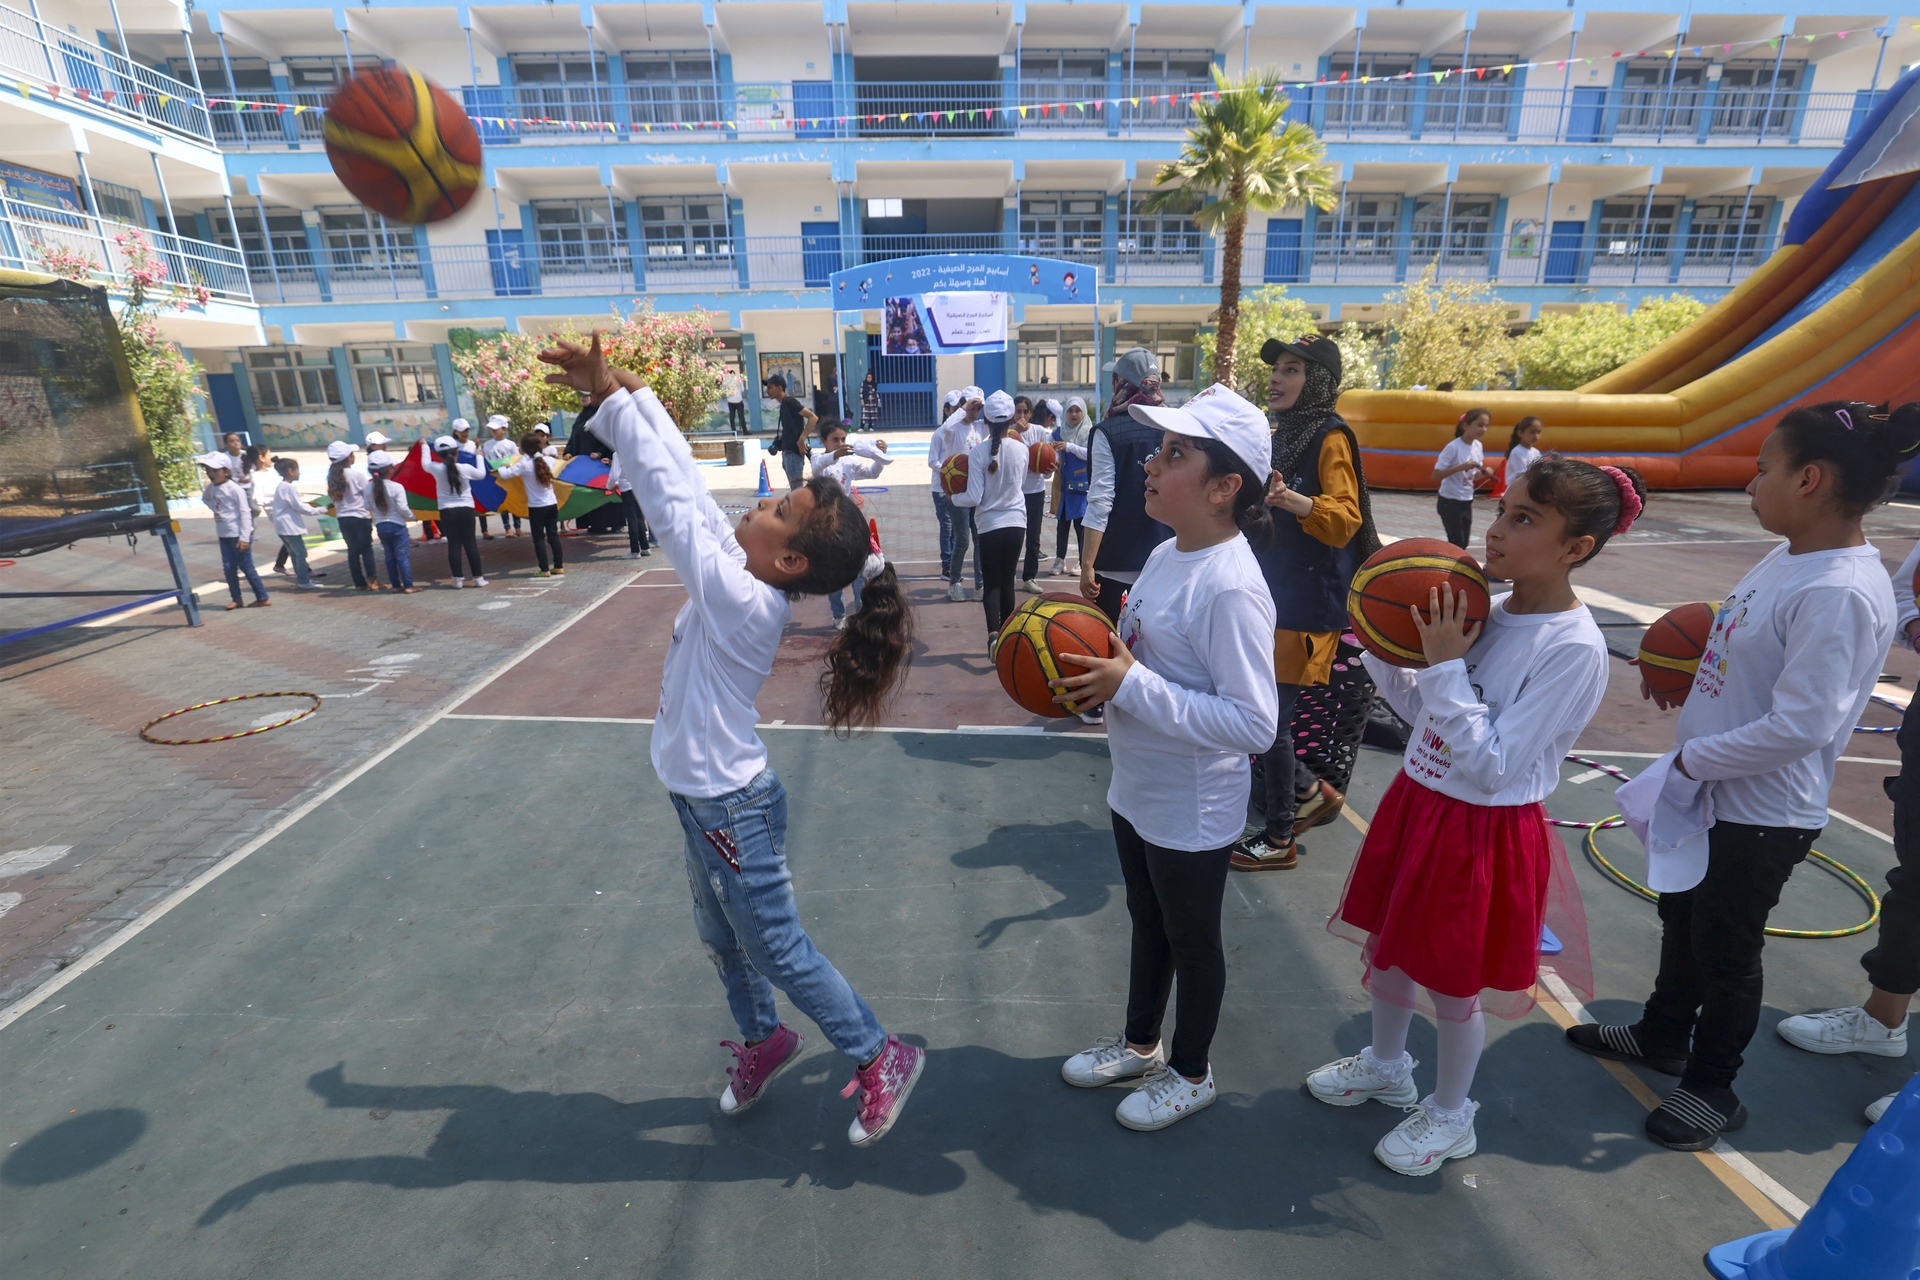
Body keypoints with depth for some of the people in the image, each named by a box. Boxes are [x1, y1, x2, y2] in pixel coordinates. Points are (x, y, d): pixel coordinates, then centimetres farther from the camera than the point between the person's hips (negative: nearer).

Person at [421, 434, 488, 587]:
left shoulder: (436, 469, -6)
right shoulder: (465, 468, -8)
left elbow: (425, 463, 18)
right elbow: (481, 474, 12)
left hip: (447, 511, 1)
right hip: (466, 509, -1)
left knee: (453, 544, 4)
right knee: (470, 543, 3)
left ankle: (457, 579, 5)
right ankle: (478, 577, 3)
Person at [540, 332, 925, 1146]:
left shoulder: (740, 599, -27)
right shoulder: (744, 578, -6)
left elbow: (670, 497, -27)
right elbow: (687, 480, -2)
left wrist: (612, 397, -21)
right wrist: (624, 389, -2)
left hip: (729, 809, -9)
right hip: (705, 799, 9)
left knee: (779, 952, 8)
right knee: (722, 940, 26)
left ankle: (881, 1062, 25)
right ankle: (762, 1039, 49)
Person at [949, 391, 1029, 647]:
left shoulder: (978, 451, -12)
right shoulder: (1021, 449, -3)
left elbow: (974, 498, -11)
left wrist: (953, 497, 6)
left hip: (989, 523, -2)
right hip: (1016, 522, 3)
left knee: (991, 582, 4)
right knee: (1007, 580, 14)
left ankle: (993, 633, -18)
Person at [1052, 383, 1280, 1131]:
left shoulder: (1231, 587, -27)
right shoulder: (1165, 554, 0)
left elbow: (1254, 724, -31)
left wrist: (1130, 686, -31)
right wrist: (1095, 666, -5)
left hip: (1192, 812, -8)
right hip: (1136, 790, 8)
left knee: (1192, 942, 17)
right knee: (1147, 924, 27)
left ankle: (1190, 1073, 43)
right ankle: (1140, 1043, 51)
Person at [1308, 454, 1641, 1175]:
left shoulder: (1574, 648, -22)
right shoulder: (1485, 611, -1)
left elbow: (1491, 765, -24)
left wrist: (1445, 666, -25)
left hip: (1484, 832, -7)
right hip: (1418, 803, 7)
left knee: (1453, 984, 14)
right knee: (1386, 951, 22)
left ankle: (1449, 1116, 41)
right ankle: (1385, 1067, 49)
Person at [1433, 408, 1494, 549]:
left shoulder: (1478, 446, 4)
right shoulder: (1453, 447, -18)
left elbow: (1474, 475, 13)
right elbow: (1436, 475, -21)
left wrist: (1484, 473, -8)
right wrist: (1461, 466, -28)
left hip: (1467, 501, 7)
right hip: (1449, 501, -7)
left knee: (1464, 543, 11)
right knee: (1457, 543, -6)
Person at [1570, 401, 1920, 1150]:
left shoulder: (1840, 593, -26)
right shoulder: (1788, 558, 1)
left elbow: (1801, 726, -27)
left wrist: (1691, 759, -18)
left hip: (1763, 814, -8)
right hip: (1710, 791, 8)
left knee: (1725, 950, 11)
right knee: (1682, 920, 24)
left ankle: (1712, 1089, 33)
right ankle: (1662, 1036, 46)